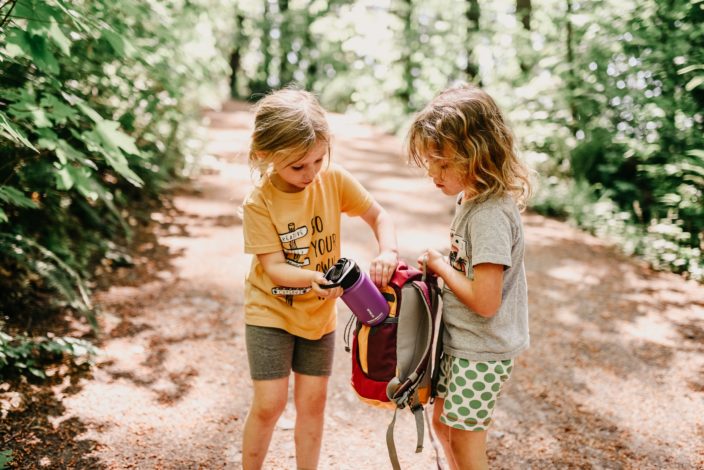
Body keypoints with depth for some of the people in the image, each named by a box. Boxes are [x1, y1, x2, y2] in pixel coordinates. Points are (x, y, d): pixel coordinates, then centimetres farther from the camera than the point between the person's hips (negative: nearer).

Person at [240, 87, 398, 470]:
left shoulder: (335, 181, -12)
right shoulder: (259, 204, -20)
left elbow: (378, 215, -1)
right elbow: (273, 267, -21)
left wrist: (388, 251, -21)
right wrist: (313, 278, -40)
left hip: (319, 314, 3)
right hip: (271, 313, -3)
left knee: (312, 402, 11)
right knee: (269, 405, 0)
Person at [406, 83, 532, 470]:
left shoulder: (490, 215, -27)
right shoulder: (470, 197, 1)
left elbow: (484, 301, -29)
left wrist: (440, 265, -17)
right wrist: (441, 264, -6)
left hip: (480, 350, -9)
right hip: (459, 340, 9)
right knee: (443, 423, 24)